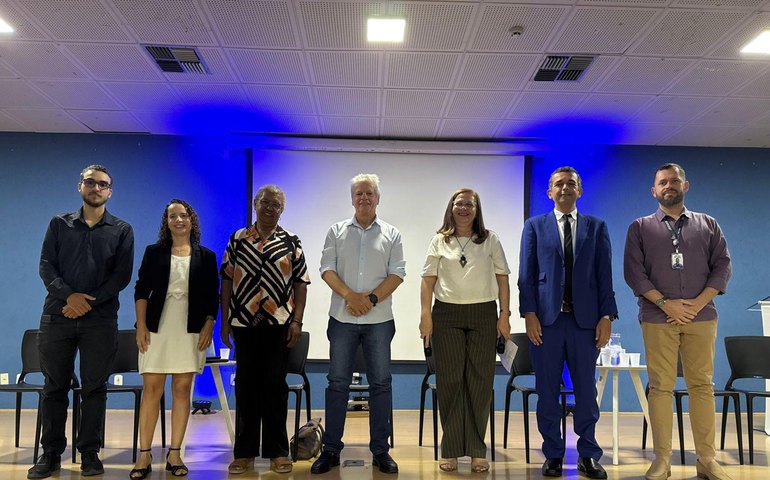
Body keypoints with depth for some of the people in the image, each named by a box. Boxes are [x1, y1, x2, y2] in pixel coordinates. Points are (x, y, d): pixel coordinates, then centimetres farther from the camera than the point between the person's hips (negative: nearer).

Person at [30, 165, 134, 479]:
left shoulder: (121, 230, 7)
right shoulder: (59, 224, 12)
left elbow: (122, 275, -1)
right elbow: (46, 266, 3)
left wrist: (89, 302, -12)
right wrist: (69, 295, -13)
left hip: (100, 320, -1)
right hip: (57, 316, 2)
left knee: (94, 387, 3)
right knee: (55, 386, 6)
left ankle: (90, 453, 12)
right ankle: (51, 453, 16)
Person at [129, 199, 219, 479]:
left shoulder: (206, 256, 8)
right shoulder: (153, 252, 8)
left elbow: (212, 296, 6)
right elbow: (141, 290, 5)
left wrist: (208, 326, -5)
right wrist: (141, 325, -4)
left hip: (191, 330, 0)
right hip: (157, 328, 0)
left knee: (182, 389, 2)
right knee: (151, 389, -3)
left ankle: (175, 454, 9)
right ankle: (144, 455, 4)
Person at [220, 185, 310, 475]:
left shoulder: (291, 243, 4)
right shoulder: (237, 240, 7)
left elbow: (301, 284, 3)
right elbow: (227, 282, 6)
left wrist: (297, 321, -5)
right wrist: (225, 322, 2)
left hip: (279, 323, -1)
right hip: (244, 323, 1)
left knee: (275, 385, 4)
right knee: (245, 385, 7)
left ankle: (277, 451, 14)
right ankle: (244, 452, 17)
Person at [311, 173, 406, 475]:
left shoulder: (391, 234, 8)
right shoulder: (337, 232, 8)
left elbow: (397, 273, 0)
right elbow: (327, 269, 0)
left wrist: (372, 298, -13)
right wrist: (349, 295, -14)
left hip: (379, 319, 0)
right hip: (342, 318, 0)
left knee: (380, 383, 4)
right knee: (337, 383, 3)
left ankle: (380, 450, 13)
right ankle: (331, 450, 12)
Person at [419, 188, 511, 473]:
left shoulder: (490, 240, 7)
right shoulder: (439, 241, 7)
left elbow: (502, 278, 6)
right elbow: (428, 279, 4)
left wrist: (504, 315, -1)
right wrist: (425, 315, -4)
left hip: (483, 314, 0)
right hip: (447, 315, 0)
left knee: (480, 382, 2)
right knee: (450, 381, 3)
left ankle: (477, 451, 11)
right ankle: (451, 450, 12)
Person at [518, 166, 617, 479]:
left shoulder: (596, 227, 10)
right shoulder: (534, 226, 8)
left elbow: (604, 274, 5)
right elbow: (526, 274, 3)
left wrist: (606, 316, -3)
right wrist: (529, 314, -6)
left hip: (584, 318, 1)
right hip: (546, 318, 0)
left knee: (586, 389, 5)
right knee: (548, 390, 5)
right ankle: (553, 454, 17)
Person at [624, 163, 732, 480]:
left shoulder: (708, 225, 13)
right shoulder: (640, 228, 8)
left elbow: (722, 265, 6)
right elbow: (633, 272, 0)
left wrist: (698, 303, -8)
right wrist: (665, 303, -11)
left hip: (701, 317, 2)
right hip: (658, 318, -1)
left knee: (702, 385, 3)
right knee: (661, 387, -1)